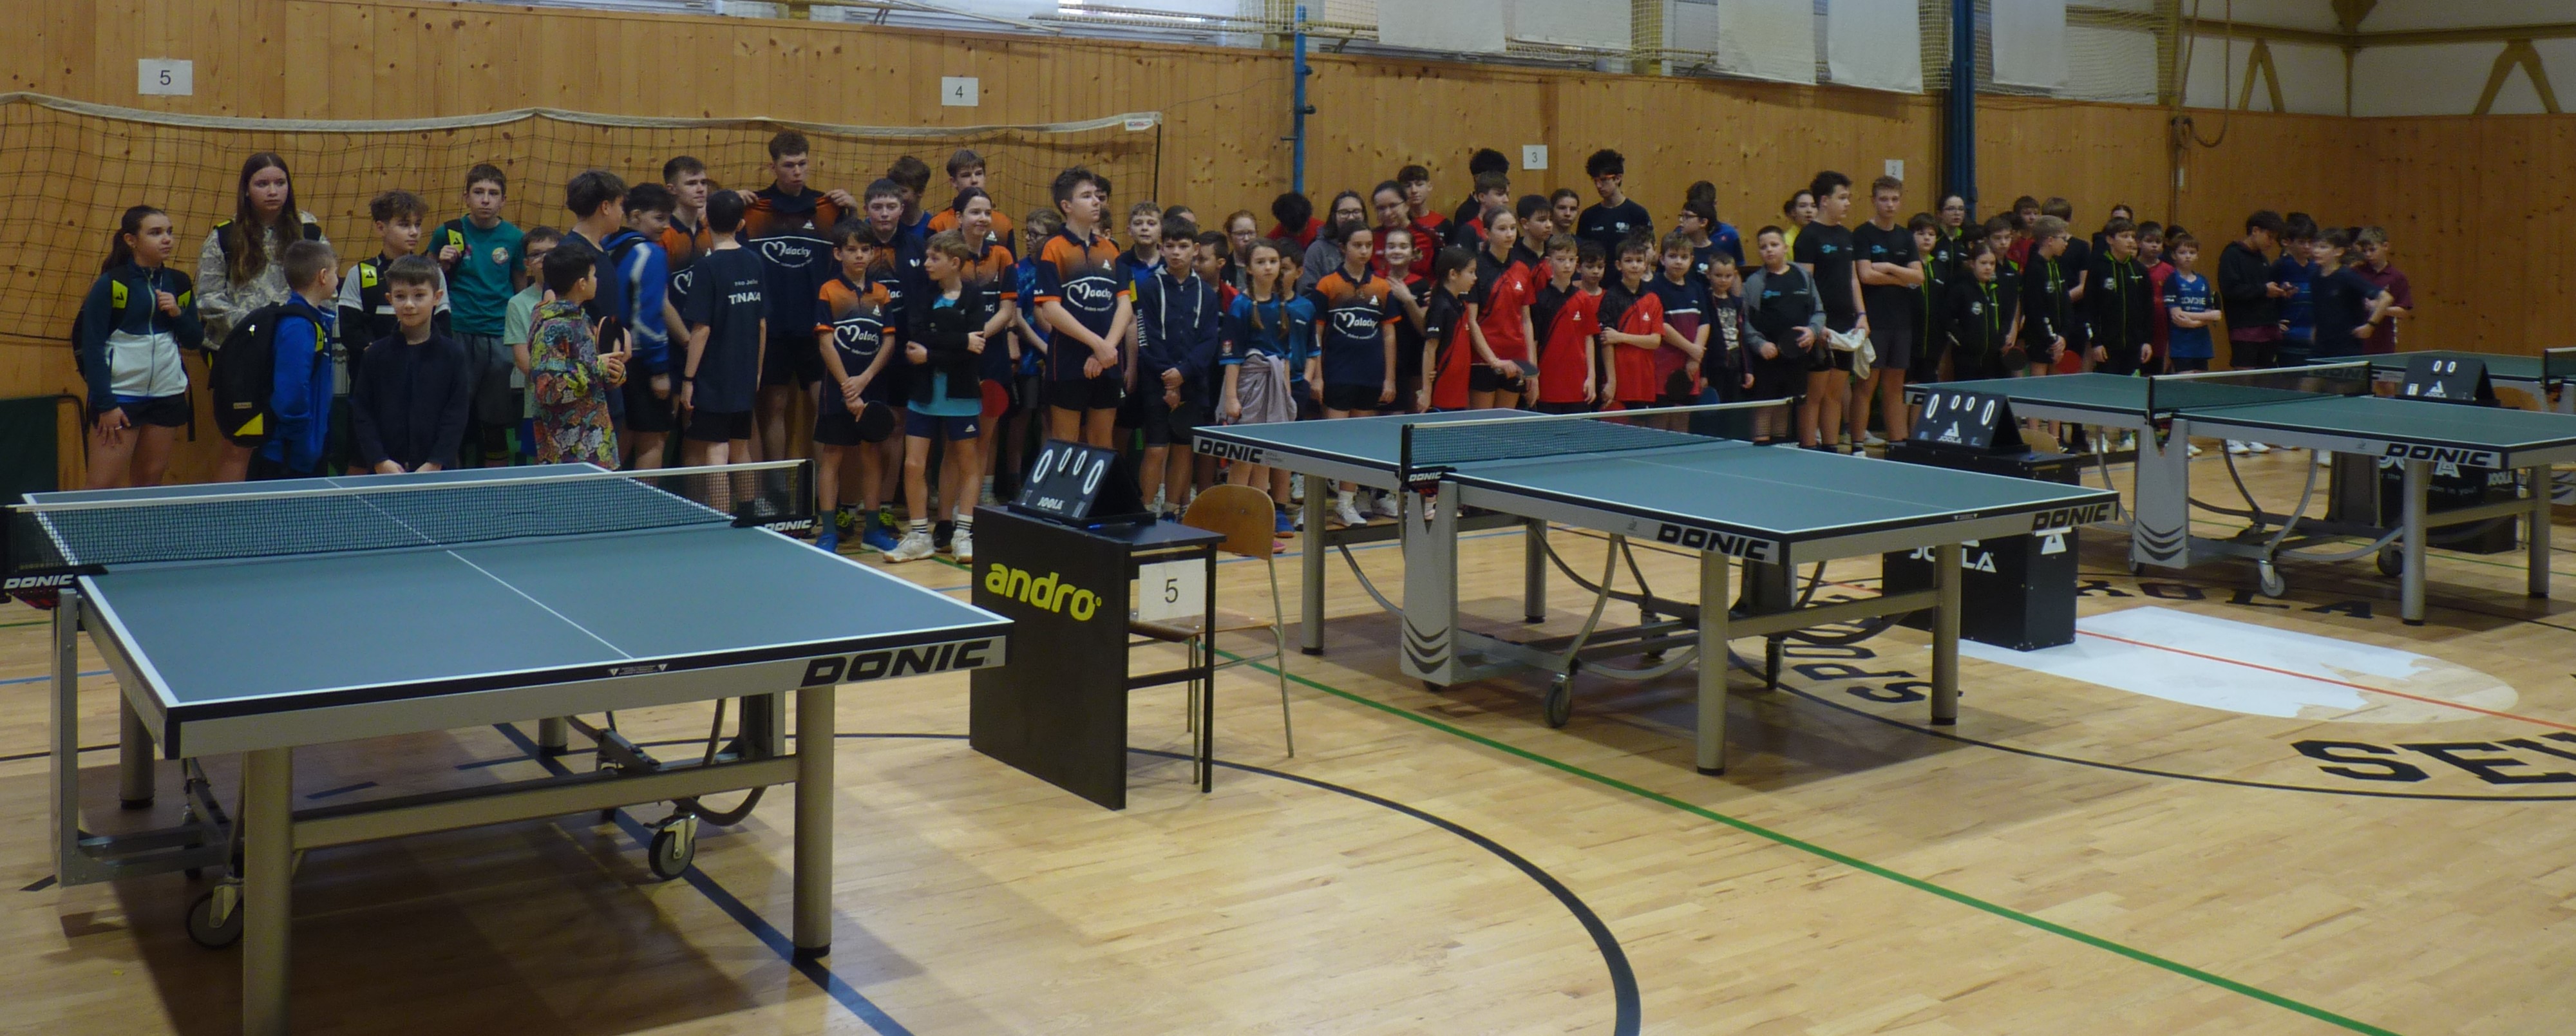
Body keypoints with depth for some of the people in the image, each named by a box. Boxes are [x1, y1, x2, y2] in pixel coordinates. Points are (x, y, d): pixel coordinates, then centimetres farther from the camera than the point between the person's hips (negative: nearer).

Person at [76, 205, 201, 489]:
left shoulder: (179, 283, 9)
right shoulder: (110, 284, -6)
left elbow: (196, 340, 13)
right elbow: (90, 345, -7)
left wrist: (178, 313, -8)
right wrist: (105, 404, -13)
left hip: (168, 394, 5)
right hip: (119, 394, -5)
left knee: (150, 479, 8)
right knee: (104, 485, -6)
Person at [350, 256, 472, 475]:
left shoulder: (452, 353, 2)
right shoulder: (377, 354, 6)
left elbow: (458, 413, -1)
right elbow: (361, 412, 4)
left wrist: (435, 464, -10)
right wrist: (379, 461, -8)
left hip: (438, 471, -1)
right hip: (385, 471, 1)